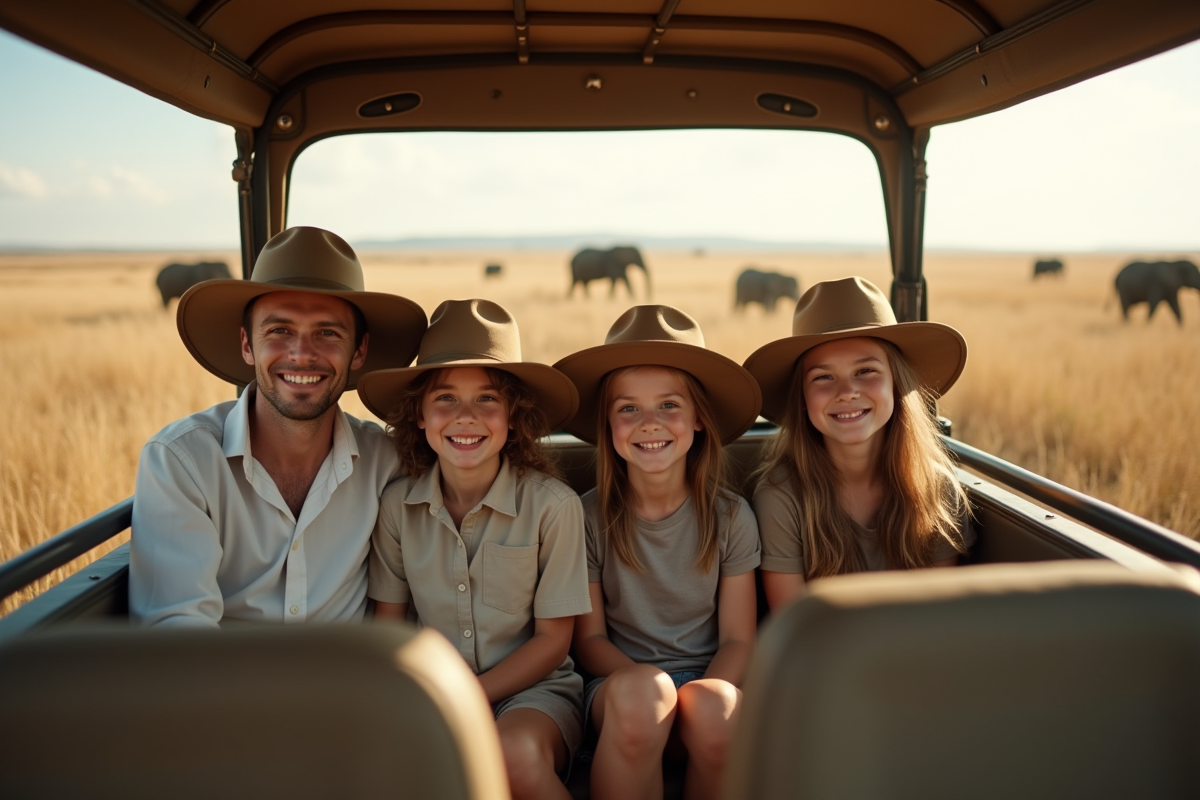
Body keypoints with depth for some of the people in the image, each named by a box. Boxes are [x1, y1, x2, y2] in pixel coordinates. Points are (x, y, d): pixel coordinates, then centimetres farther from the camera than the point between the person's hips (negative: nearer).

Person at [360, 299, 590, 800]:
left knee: (514, 750, -34)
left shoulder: (553, 505, -12)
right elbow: (388, 625, 5)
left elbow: (552, 639, -6)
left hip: (531, 690, -2)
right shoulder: (398, 505, -3)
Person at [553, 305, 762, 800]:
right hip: (619, 681, -1)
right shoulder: (590, 517, -2)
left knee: (716, 706, -33)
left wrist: (706, 698, -20)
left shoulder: (730, 518, 1)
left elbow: (738, 639, 1)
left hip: (708, 678, 1)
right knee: (639, 691, -35)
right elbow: (590, 638, 0)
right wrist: (651, 686, -18)